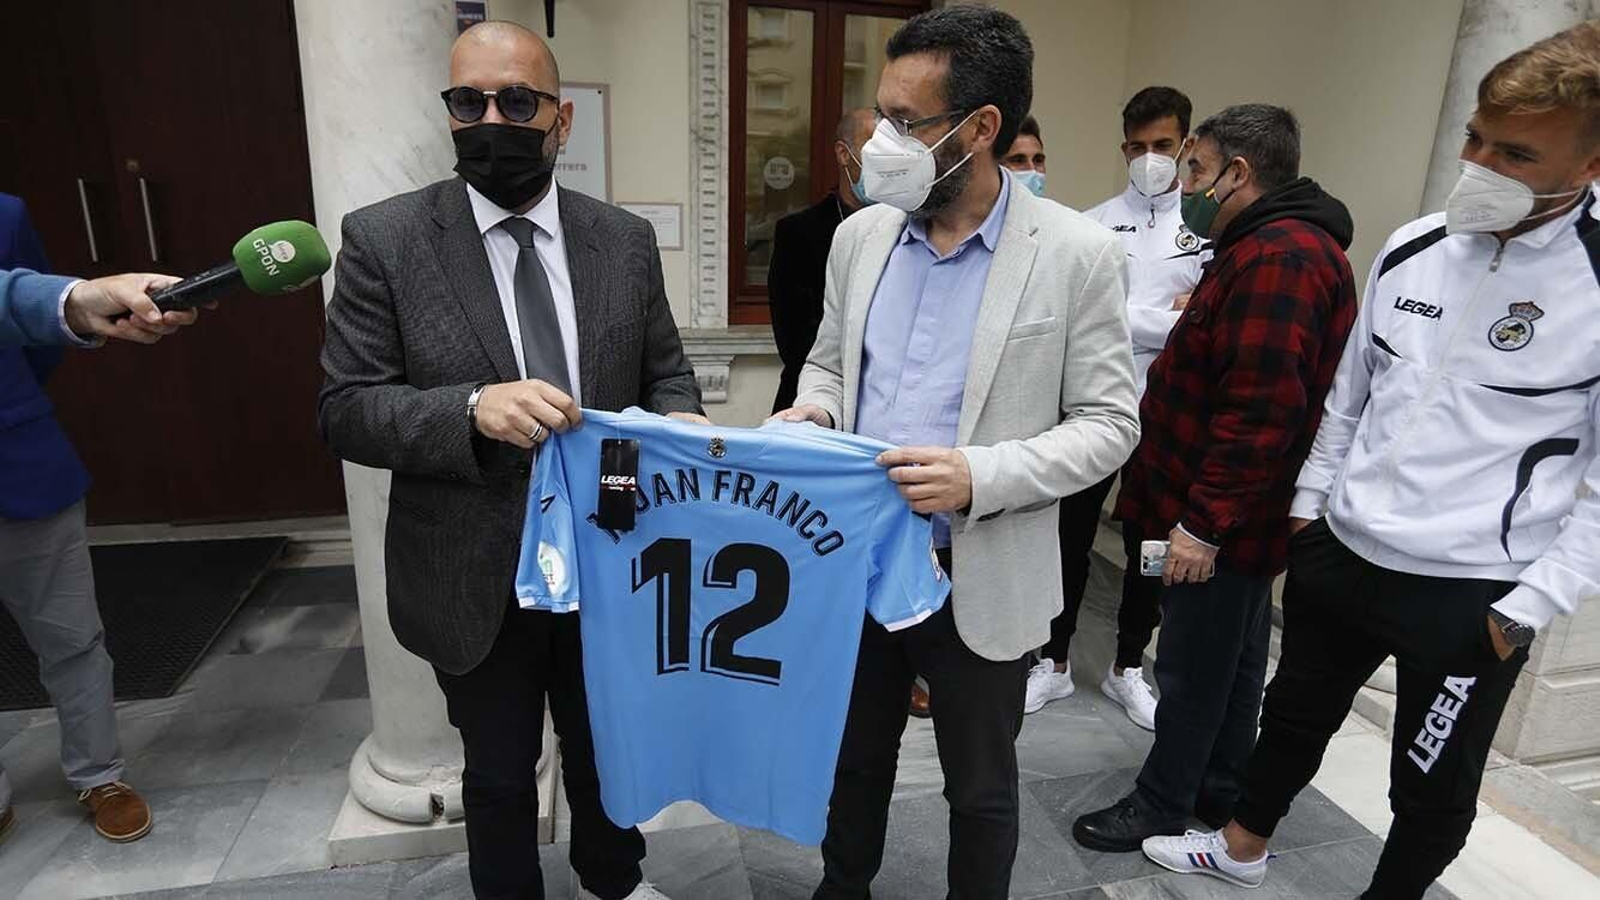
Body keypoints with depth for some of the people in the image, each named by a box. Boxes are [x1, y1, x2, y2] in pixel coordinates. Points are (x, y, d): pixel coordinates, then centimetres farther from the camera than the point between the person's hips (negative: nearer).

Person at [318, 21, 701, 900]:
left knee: (605, 750, 25)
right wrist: (473, 408, -30)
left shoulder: (625, 239, -2)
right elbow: (344, 409, -12)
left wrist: (681, 427, -18)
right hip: (476, 579, -2)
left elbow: (665, 370, 4)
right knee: (498, 774, 20)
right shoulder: (384, 239, -10)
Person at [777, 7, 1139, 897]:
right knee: (855, 759, 24)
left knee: (980, 788, 18)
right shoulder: (860, 234, 2)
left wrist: (979, 476, -25)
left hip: (982, 582, -4)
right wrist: (813, 409, -10)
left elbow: (1108, 423, -10)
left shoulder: (1078, 251, -12)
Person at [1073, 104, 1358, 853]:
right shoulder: (1271, 247, 14)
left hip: (1220, 521, -10)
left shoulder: (1275, 257, -21)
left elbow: (1259, 409, -28)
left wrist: (1202, 521, -25)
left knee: (1191, 670, 4)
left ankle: (1162, 806, 21)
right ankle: (1222, 789, 36)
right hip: (1236, 514, 10)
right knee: (1230, 660, 20)